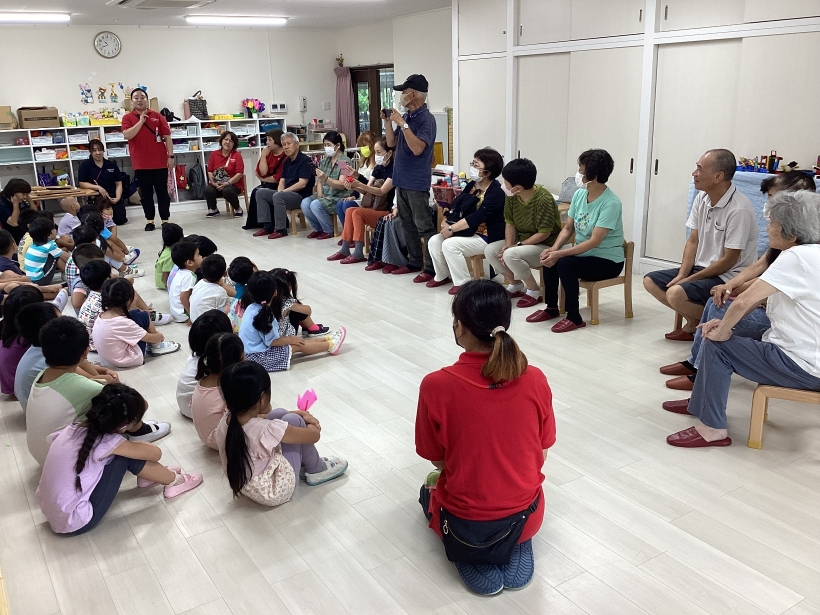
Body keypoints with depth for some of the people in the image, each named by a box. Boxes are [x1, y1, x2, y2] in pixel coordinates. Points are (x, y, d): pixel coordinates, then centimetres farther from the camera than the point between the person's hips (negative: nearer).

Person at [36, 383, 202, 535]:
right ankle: (174, 481, 13)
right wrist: (135, 445, 15)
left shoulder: (74, 428, -4)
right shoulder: (107, 443, -21)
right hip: (76, 524, -7)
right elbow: (156, 453, -6)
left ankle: (146, 476, 27)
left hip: (51, 513, 8)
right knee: (126, 455, -8)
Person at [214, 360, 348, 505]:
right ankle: (317, 471, 15)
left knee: (279, 414, 6)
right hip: (275, 493, -7)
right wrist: (312, 426, 6)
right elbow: (314, 435, -18)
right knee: (294, 421, -6)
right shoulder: (267, 430, -33)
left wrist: (301, 413, 2)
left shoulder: (225, 421, -14)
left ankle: (304, 460, 26)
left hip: (245, 486, 7)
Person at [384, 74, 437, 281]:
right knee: (408, 225, 14)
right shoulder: (406, 116, 11)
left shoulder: (426, 119, -12)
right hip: (401, 179, 9)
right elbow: (391, 143, 16)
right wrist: (388, 121, 4)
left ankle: (431, 268, -3)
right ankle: (415, 262, 24)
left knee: (424, 226, -6)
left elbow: (417, 148, -24)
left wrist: (402, 124, -22)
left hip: (416, 182, -9)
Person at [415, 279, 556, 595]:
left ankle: (473, 560, 10)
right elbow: (541, 456, -1)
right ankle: (516, 551, 13)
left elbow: (437, 460, -8)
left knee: (430, 489, 32)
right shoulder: (536, 380, -15)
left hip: (464, 523, -3)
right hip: (526, 517, 3)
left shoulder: (436, 385, -23)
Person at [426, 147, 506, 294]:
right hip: (467, 232, 9)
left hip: (486, 237, -9)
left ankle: (463, 283, -13)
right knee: (434, 241, -5)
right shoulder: (471, 185, 8)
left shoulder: (496, 193, -18)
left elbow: (477, 217, -27)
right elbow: (456, 205, 9)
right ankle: (442, 276, 14)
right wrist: (446, 222, -11)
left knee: (450, 244, -26)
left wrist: (451, 229, -24)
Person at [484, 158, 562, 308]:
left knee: (511, 255, -32)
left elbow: (544, 233, -24)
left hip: (545, 245, -8)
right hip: (522, 240, 8)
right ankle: (516, 285, 10)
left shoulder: (543, 199, -27)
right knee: (490, 250, -10)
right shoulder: (511, 196, -6)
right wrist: (508, 244, -16)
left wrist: (517, 245, -24)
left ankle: (534, 290, -8)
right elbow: (510, 223, 2)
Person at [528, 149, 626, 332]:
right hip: (583, 253, 7)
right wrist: (554, 248, -15)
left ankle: (574, 318, -15)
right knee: (548, 258, -16)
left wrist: (559, 254, -29)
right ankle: (551, 308, 3)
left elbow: (594, 241, -26)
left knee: (564, 263, -28)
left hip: (607, 261, -7)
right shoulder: (579, 194, 0)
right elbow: (568, 228, 5)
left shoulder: (611, 203, -22)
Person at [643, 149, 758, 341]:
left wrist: (690, 279, -16)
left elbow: (729, 260, -20)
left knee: (676, 294, -28)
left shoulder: (739, 209, -24)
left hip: (728, 276, -9)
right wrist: (681, 275, -6)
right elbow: (693, 241, 6)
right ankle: (693, 322, 10)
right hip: (701, 268, 9)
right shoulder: (701, 198, 0)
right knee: (650, 281, 3)